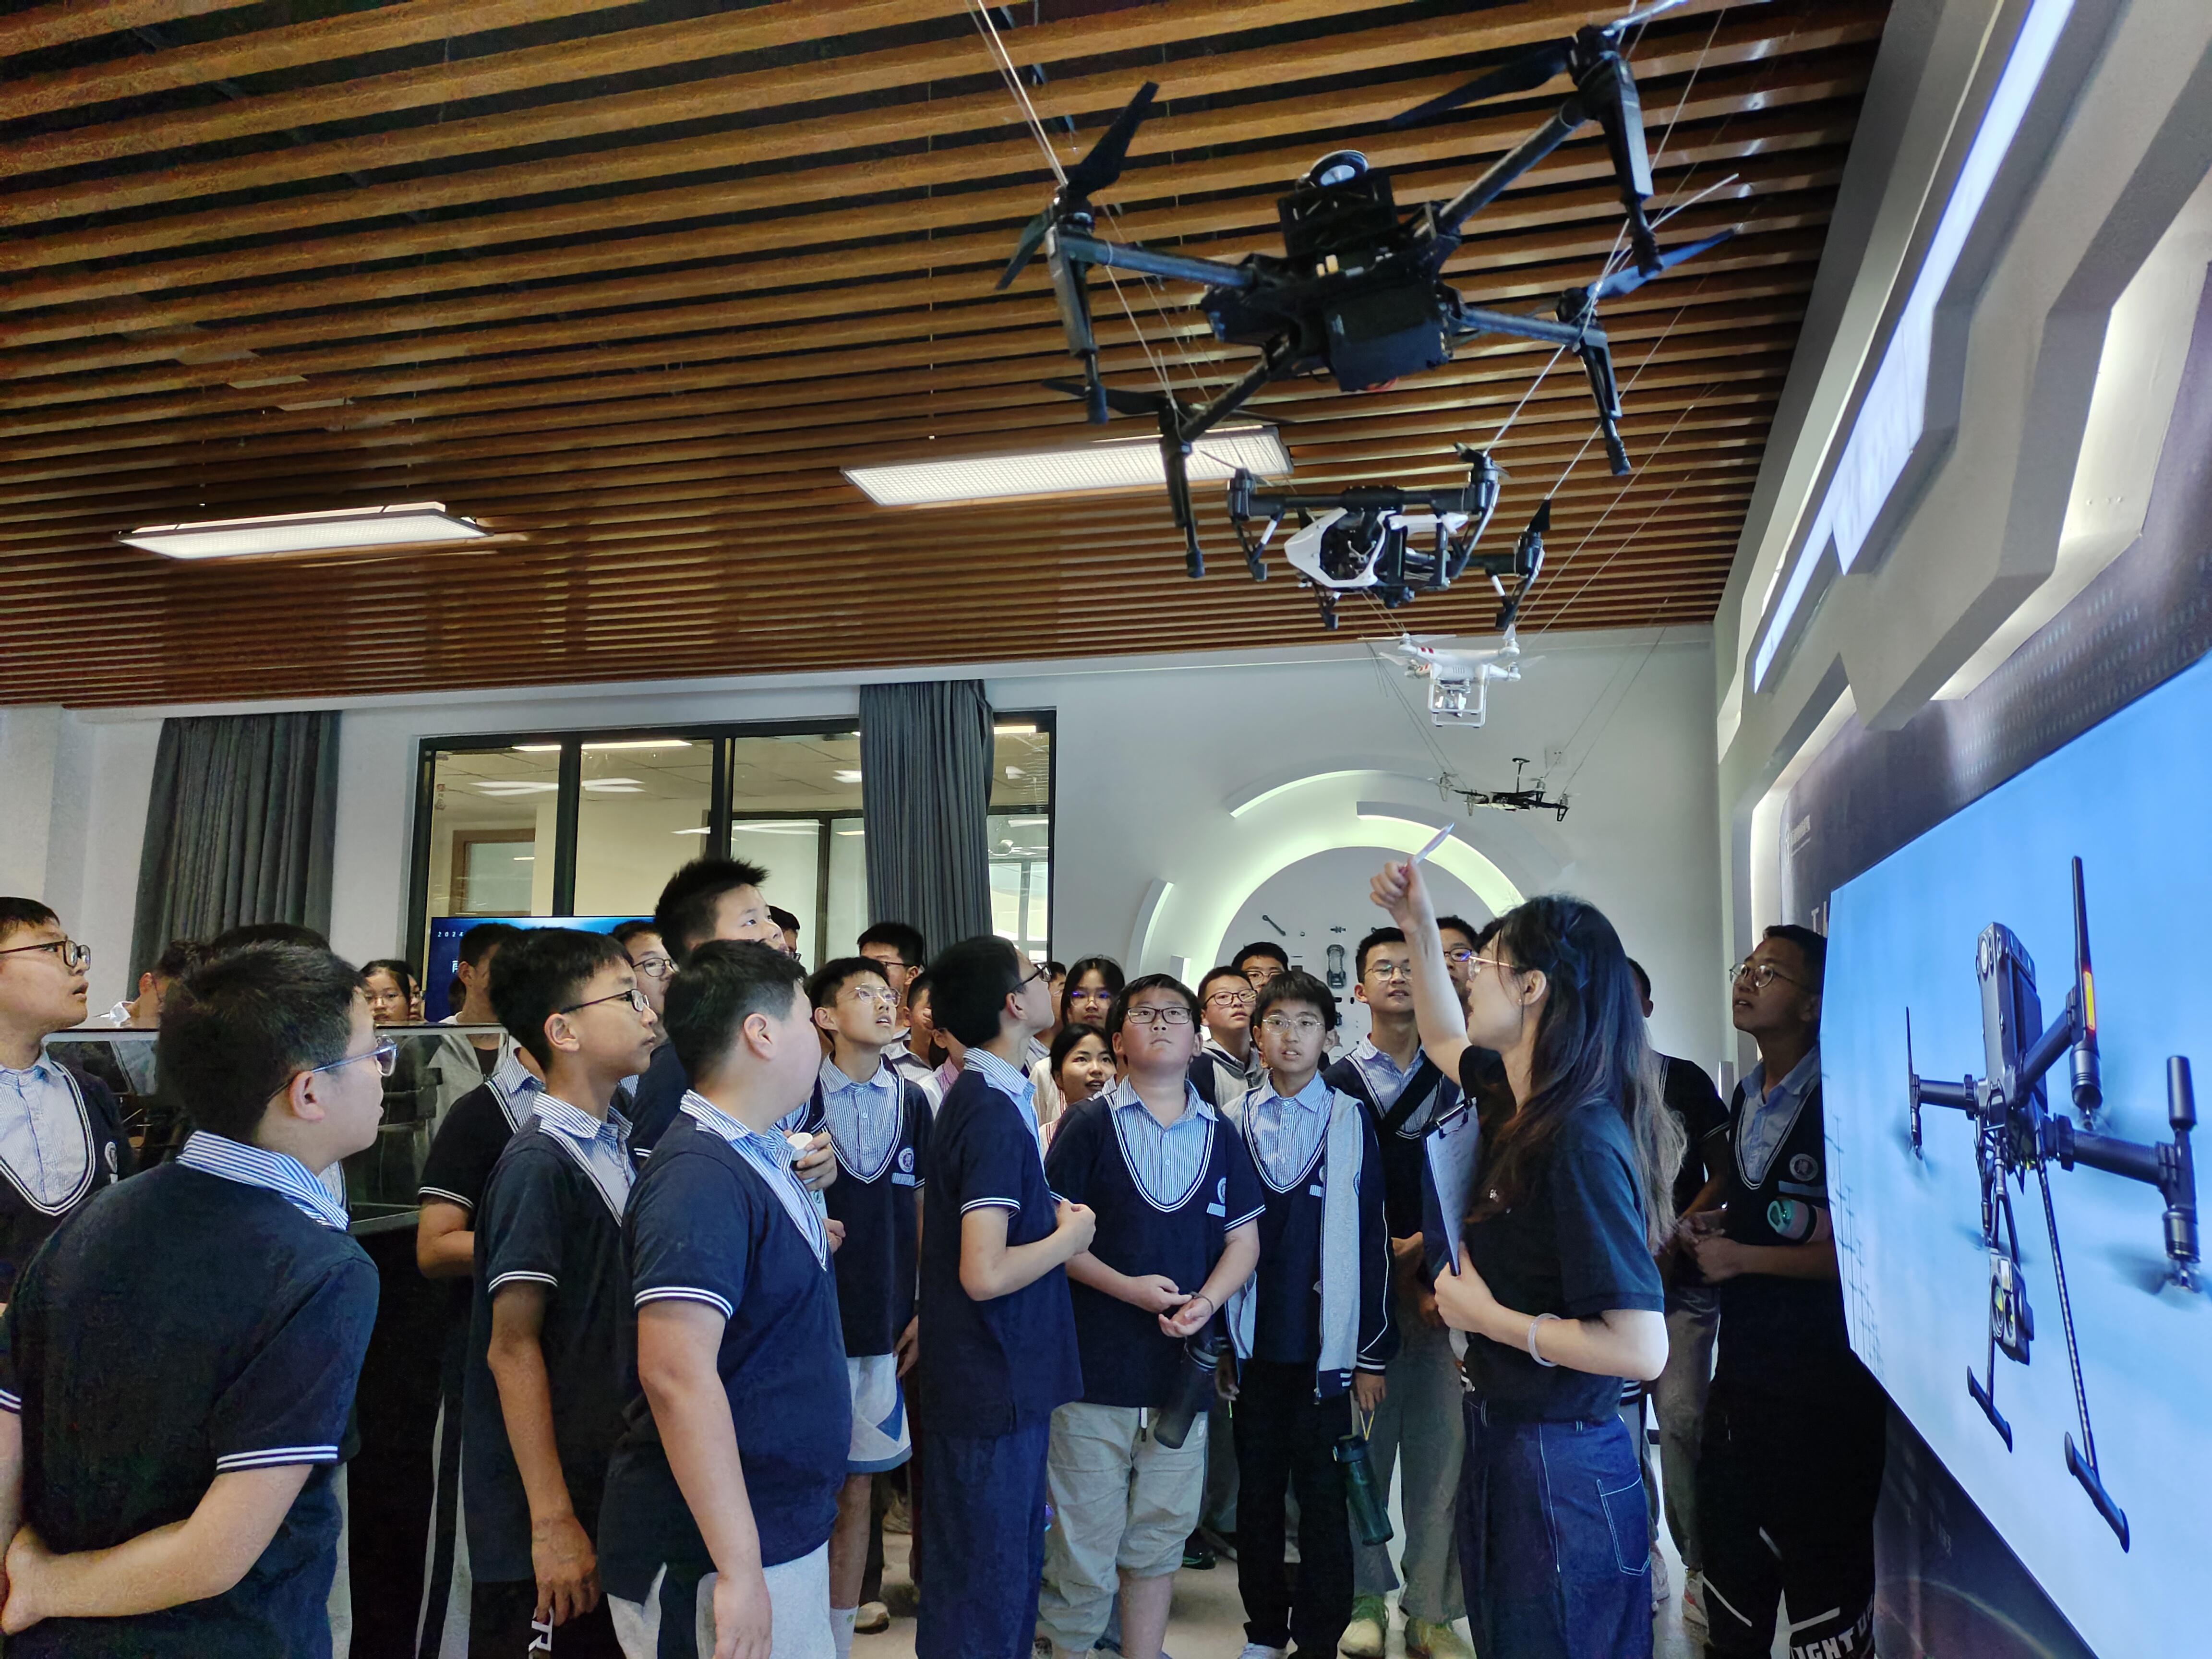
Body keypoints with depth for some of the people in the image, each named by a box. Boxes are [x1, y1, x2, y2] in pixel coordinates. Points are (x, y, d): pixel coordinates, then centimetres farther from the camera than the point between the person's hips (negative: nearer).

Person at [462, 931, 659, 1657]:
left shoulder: (617, 1144, 6)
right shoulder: (539, 1166, -18)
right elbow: (512, 1348, -19)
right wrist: (552, 1522, -18)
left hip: (615, 1489, 8)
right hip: (551, 1517, -8)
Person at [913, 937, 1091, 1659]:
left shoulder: (973, 1097, 7)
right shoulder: (995, 1111, -22)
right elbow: (985, 1274, -29)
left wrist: (1049, 1213, 9)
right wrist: (1068, 1237, -13)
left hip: (1003, 1377, 10)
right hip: (996, 1384, -10)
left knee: (1015, 1571, 21)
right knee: (986, 1598, 4)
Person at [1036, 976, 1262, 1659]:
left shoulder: (1222, 1135, 8)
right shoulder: (1088, 1124, -3)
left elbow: (1244, 1239, 9)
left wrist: (1206, 1302, -9)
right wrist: (1126, 1286, -16)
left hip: (1183, 1367, 3)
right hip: (1095, 1367, -3)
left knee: (1160, 1540, 14)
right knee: (1083, 1548, 4)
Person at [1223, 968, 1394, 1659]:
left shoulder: (1351, 1121, -1)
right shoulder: (1233, 1120, 4)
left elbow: (1373, 1240, -2)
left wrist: (1373, 1352, -4)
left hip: (1325, 1344, -2)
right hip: (1253, 1343, 2)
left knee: (1322, 1497, 5)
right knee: (1257, 1492, 11)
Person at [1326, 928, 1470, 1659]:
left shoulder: (1453, 1080, 10)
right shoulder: (1337, 1082, 4)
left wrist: (1428, 1246, -6)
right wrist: (1388, 1256, -6)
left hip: (1439, 1280, 2)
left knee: (1442, 1448, 2)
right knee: (1361, 1444, 2)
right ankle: (1367, 1599, 18)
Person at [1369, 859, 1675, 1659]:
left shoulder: (1583, 1141, -25)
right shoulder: (1520, 1102, 1)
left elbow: (1641, 1348, -27)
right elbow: (1445, 1041, 24)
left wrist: (1489, 1317, -17)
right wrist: (1419, 929, 16)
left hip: (1557, 1464, -8)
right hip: (1502, 1440, 8)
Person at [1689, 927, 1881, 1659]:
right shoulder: (1746, 1098, 10)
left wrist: (1742, 1257, -17)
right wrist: (1716, 1226, 4)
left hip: (1820, 1380, -7)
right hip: (1743, 1368, 8)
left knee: (1822, 1569, 8)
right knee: (1731, 1550, 19)